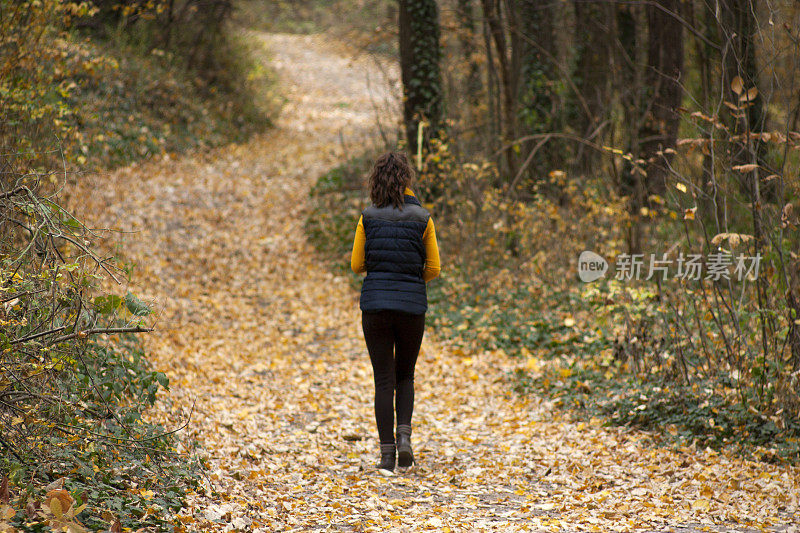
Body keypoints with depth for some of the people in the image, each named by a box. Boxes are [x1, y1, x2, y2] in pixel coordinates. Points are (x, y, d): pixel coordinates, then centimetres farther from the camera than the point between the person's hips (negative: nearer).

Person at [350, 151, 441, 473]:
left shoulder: (368, 218, -2)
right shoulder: (422, 219, -2)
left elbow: (356, 265, 3)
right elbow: (433, 268, 2)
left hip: (375, 304, 0)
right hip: (412, 306, 0)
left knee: (383, 380, 5)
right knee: (405, 376, 18)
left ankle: (387, 452, 1)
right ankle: (404, 434, -2)